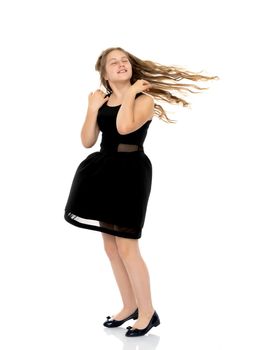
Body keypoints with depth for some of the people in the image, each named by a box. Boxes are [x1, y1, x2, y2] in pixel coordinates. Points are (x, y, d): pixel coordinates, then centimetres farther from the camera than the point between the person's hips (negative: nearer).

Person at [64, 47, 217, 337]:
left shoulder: (144, 98, -5)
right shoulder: (101, 101, 10)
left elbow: (124, 127, -25)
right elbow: (87, 141, 4)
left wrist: (130, 93, -13)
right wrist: (92, 108, -4)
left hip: (130, 172, -7)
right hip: (104, 171, 7)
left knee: (126, 247, -7)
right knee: (110, 246, 11)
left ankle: (148, 313, 8)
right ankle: (129, 306, 27)